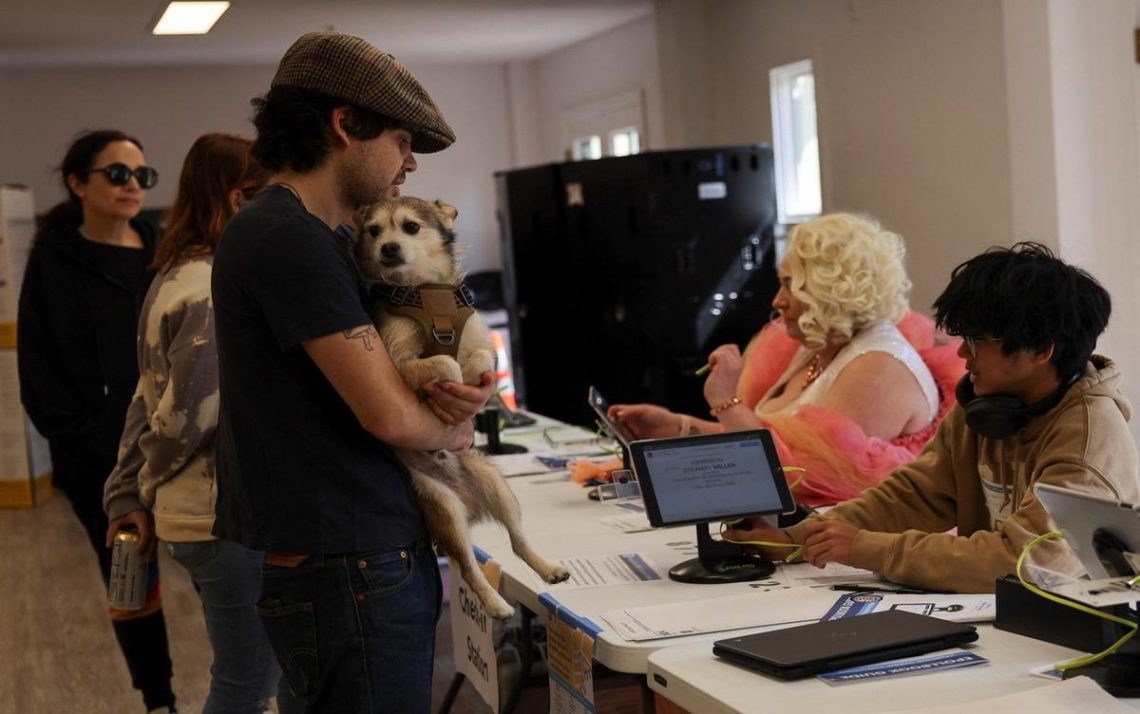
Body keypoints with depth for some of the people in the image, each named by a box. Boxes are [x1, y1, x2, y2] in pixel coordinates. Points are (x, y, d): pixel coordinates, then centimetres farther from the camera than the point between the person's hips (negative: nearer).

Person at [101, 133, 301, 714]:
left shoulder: (177, 277, 11)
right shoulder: (216, 291, -20)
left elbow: (148, 399, 12)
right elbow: (184, 413, -20)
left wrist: (127, 494, 11)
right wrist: (151, 490, -3)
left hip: (207, 513, 10)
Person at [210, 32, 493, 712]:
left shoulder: (325, 239, 14)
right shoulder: (285, 239, -18)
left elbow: (379, 373, 17)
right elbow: (390, 416, -21)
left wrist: (457, 394, -6)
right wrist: (455, 429, 0)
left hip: (380, 559, 10)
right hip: (347, 573, -10)